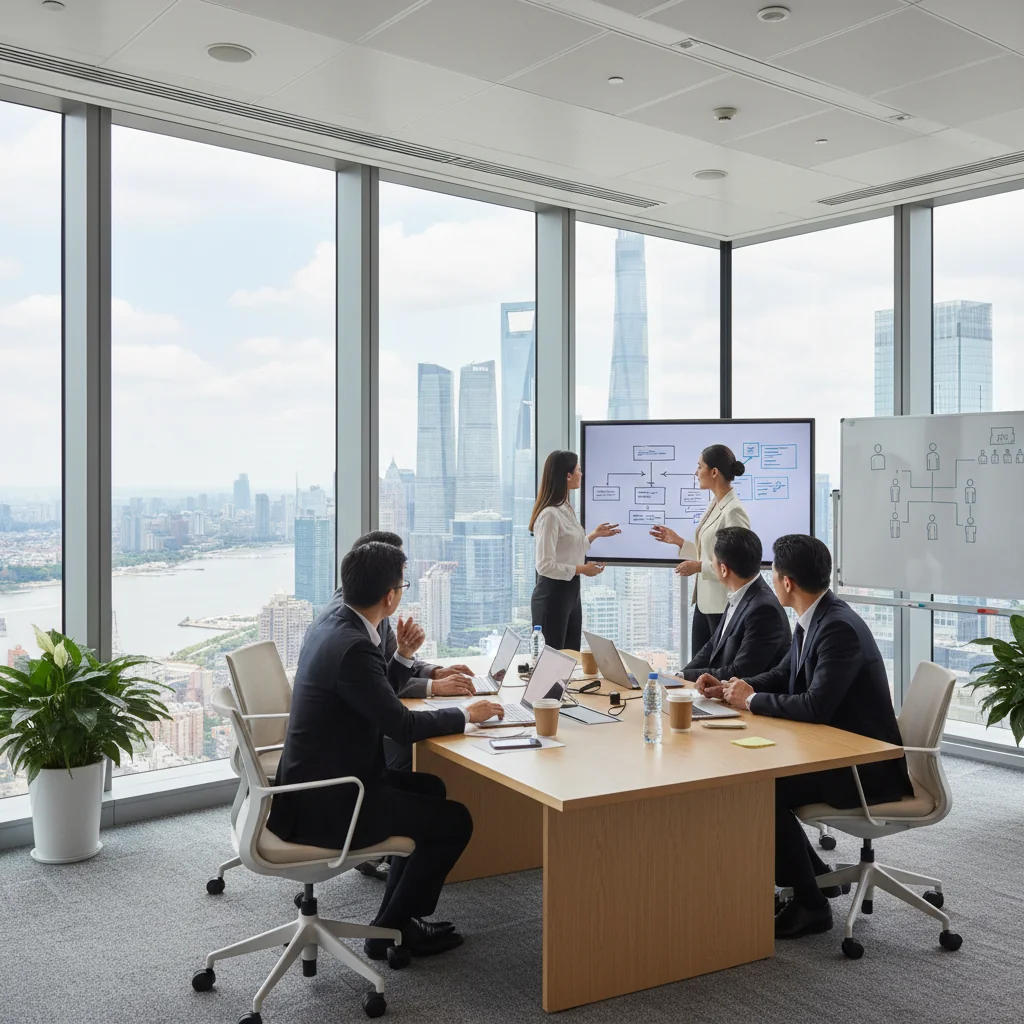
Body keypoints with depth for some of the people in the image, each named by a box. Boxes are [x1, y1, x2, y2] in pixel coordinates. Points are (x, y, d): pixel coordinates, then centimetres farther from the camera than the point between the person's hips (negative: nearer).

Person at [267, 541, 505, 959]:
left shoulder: (335, 615, 3)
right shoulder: (352, 647, -27)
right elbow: (402, 725, -22)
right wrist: (466, 714, -8)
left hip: (314, 780, 10)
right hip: (324, 804, -10)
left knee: (431, 788, 24)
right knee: (454, 821, -2)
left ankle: (396, 914, 30)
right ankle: (391, 930, 13)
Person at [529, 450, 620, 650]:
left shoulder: (566, 509, 8)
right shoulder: (550, 514, -21)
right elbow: (545, 566, -23)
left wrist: (595, 535, 22)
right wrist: (582, 570, -18)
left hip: (571, 591, 9)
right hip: (553, 594, -9)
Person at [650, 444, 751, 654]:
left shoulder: (733, 511, -17)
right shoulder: (715, 505, 11)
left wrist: (700, 567, -19)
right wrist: (678, 541, 12)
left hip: (723, 605, -9)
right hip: (704, 601, 9)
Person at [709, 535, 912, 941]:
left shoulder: (839, 628, -26)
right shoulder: (814, 618, 5)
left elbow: (816, 706, -32)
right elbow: (783, 675, 18)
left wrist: (752, 700, -18)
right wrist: (732, 688, 2)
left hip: (867, 764, -10)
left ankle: (810, 905, -3)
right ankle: (813, 874, 19)